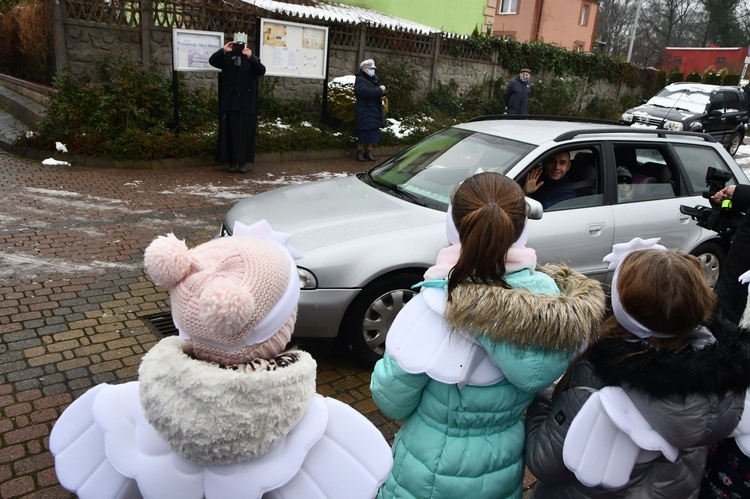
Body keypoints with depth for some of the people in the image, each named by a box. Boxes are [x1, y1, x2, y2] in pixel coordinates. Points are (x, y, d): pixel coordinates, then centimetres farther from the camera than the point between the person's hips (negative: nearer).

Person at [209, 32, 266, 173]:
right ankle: (232, 161, 7)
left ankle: (243, 162, 4)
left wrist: (250, 57, -25)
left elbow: (262, 71, -12)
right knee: (229, 132, 2)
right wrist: (223, 50, -17)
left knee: (245, 133, -1)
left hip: (246, 103, -1)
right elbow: (212, 61, -4)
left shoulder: (252, 59, 6)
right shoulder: (226, 58, 10)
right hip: (229, 102, 2)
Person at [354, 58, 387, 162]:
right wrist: (380, 90, -20)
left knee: (373, 133, 9)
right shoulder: (360, 80, -10)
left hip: (375, 110, 8)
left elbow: (382, 90, 18)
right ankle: (360, 152, 7)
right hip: (365, 111, -8)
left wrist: (384, 95, -7)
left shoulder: (375, 79, 15)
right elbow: (366, 92, -28)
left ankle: (368, 152, 20)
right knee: (364, 133, -6)